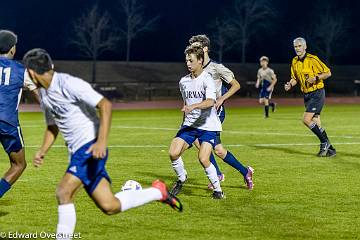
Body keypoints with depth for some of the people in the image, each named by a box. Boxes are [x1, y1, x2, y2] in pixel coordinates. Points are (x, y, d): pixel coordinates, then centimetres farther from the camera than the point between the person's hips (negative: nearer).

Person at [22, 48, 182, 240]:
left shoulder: (68, 84, -16)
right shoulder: (44, 94, 12)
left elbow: (105, 105, -21)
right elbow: (52, 127, 25)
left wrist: (102, 141, -29)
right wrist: (42, 151, 8)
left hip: (91, 147, -9)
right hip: (77, 152, 9)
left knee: (64, 192, -21)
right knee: (109, 206, 5)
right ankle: (157, 192, 23)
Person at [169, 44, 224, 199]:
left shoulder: (207, 79, -13)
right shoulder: (183, 81, 8)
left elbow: (210, 101, -30)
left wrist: (194, 106, -44)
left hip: (208, 125, -5)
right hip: (189, 124, 6)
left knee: (203, 159, -18)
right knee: (173, 153, -11)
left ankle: (218, 190, 2)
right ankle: (181, 179, 17)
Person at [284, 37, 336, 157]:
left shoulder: (312, 59, -14)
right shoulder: (295, 62, 8)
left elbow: (328, 73, -11)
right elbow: (295, 78, 20)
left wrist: (316, 78, -24)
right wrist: (290, 85, 0)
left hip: (317, 94, -7)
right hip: (306, 95, 7)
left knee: (306, 119, -18)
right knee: (316, 123, 6)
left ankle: (324, 142, -4)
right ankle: (329, 148, 14)